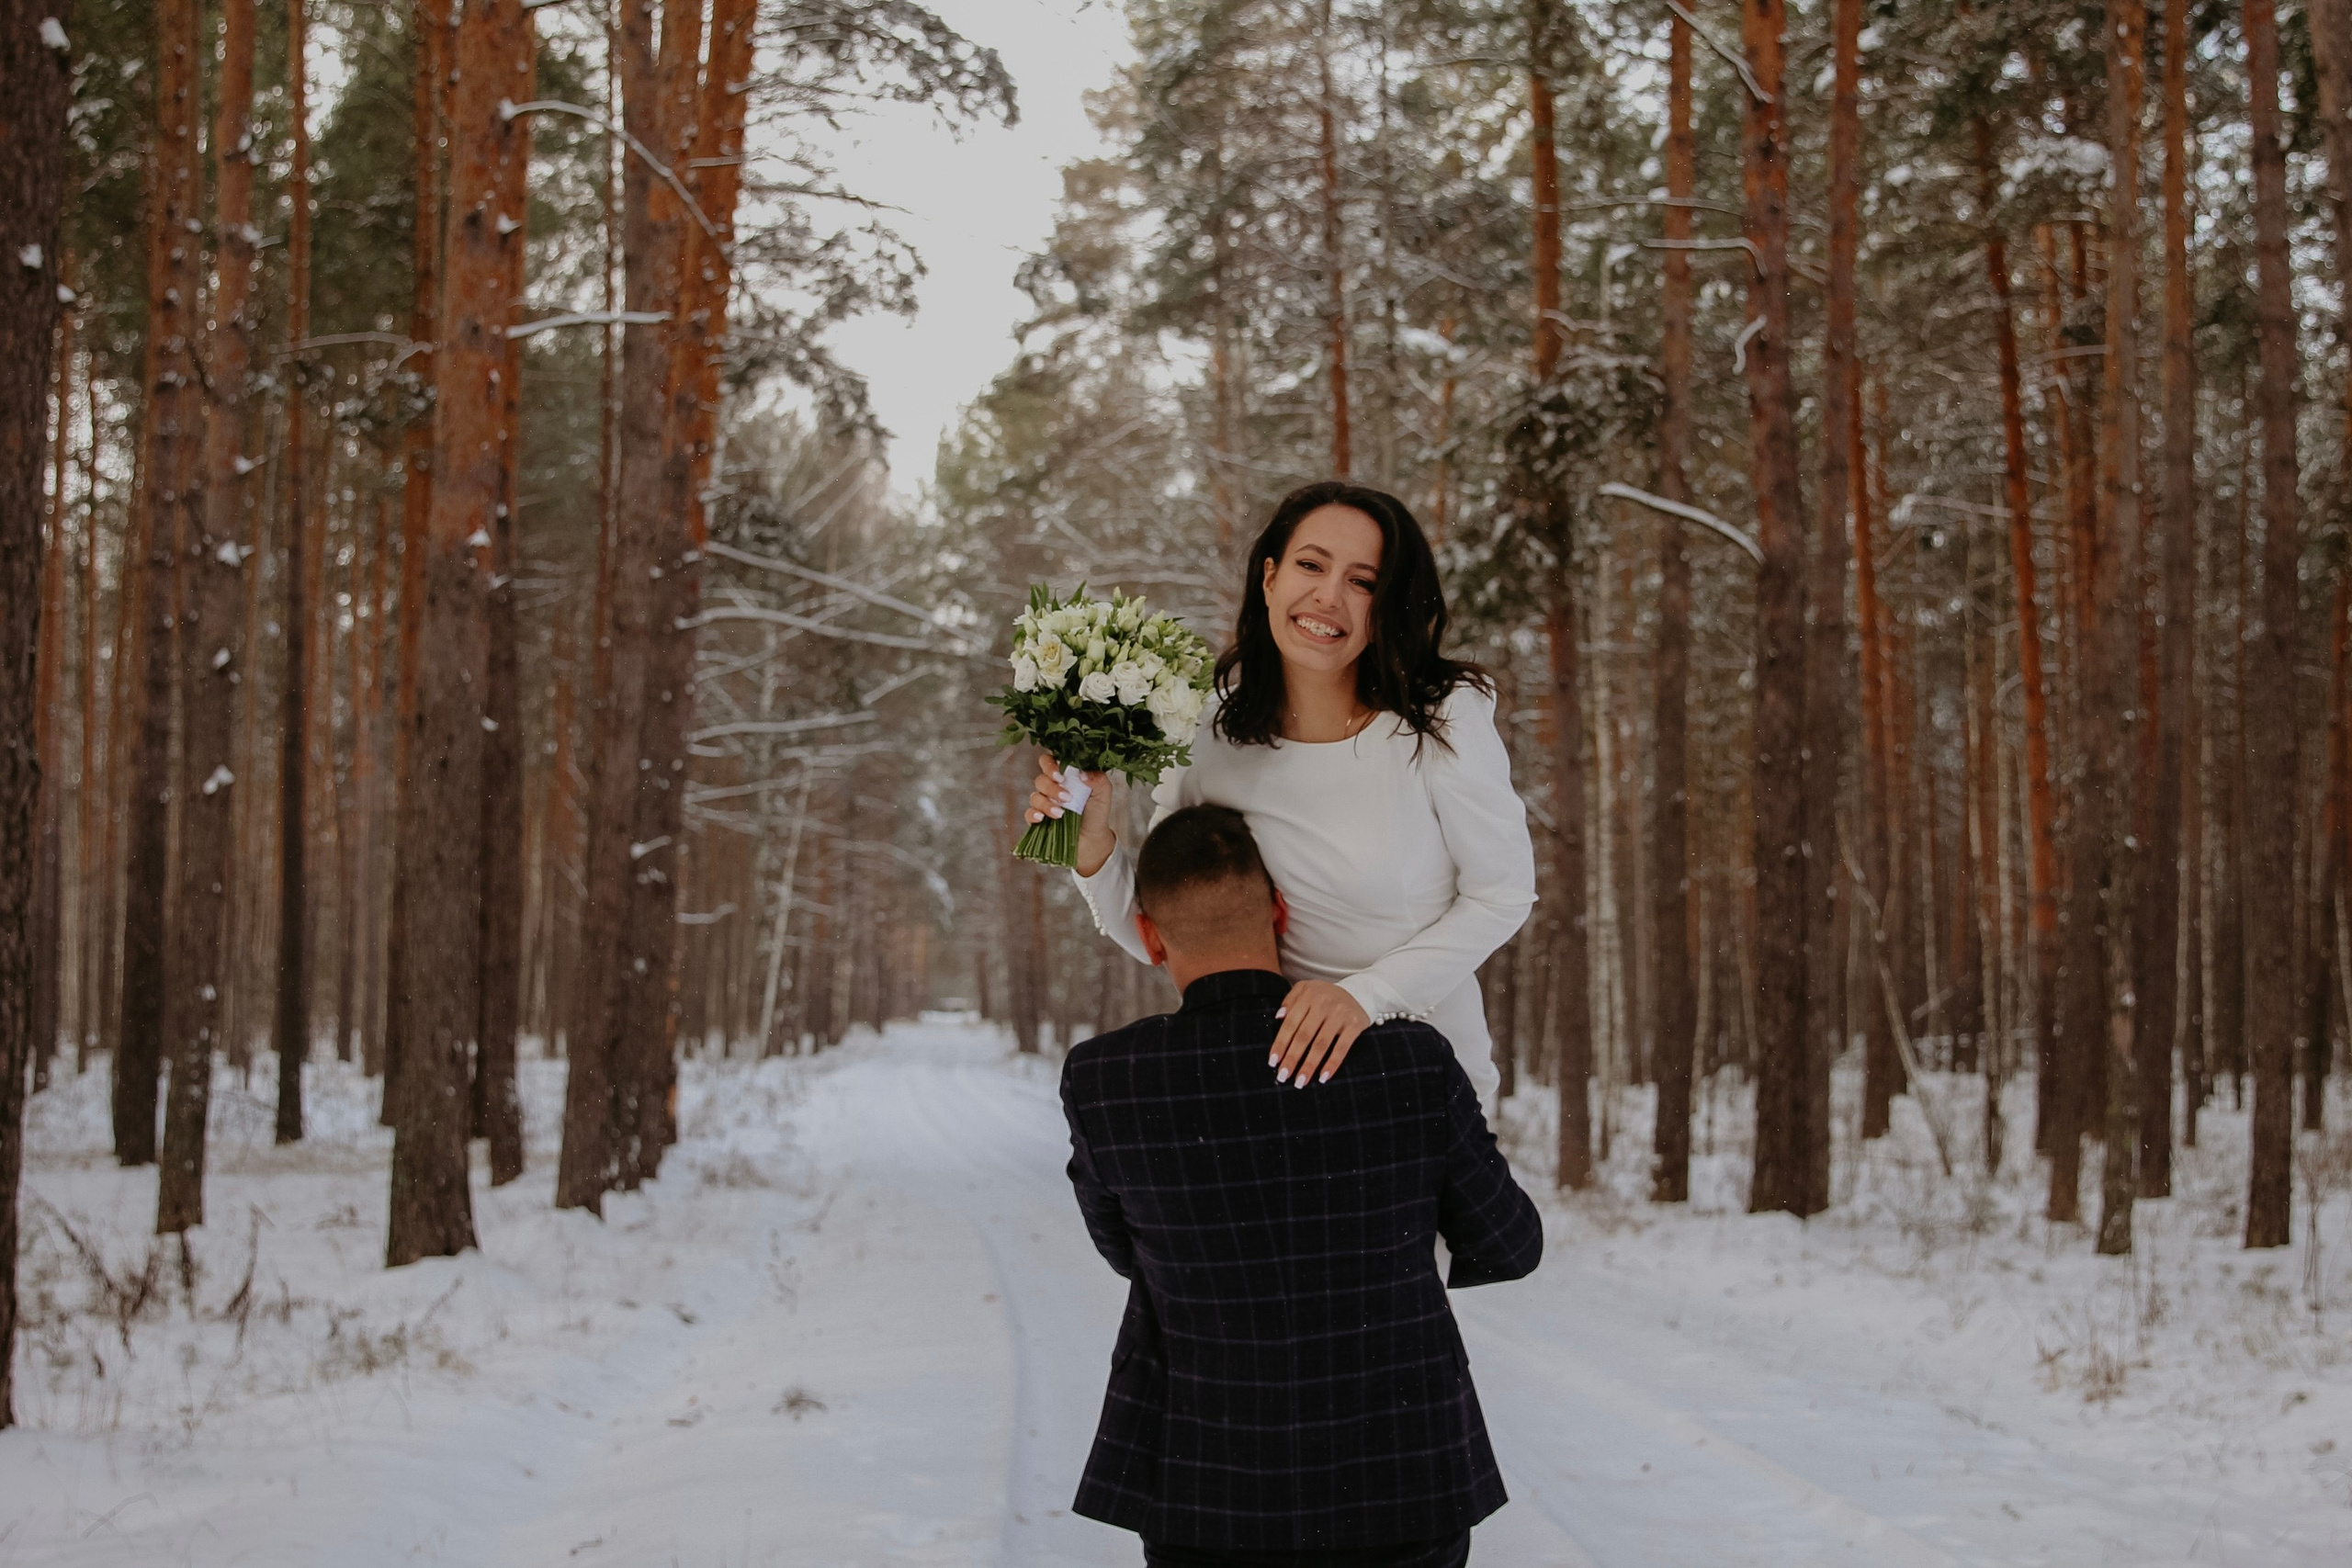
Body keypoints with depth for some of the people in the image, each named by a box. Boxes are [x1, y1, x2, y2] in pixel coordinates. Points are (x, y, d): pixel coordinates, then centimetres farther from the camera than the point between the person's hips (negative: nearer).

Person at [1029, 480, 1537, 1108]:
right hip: (1275, 1067, 4)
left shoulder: (1440, 721, -14)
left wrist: (1366, 993, -18)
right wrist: (1093, 845, -19)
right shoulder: (1205, 728, -5)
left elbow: (1503, 896, -6)